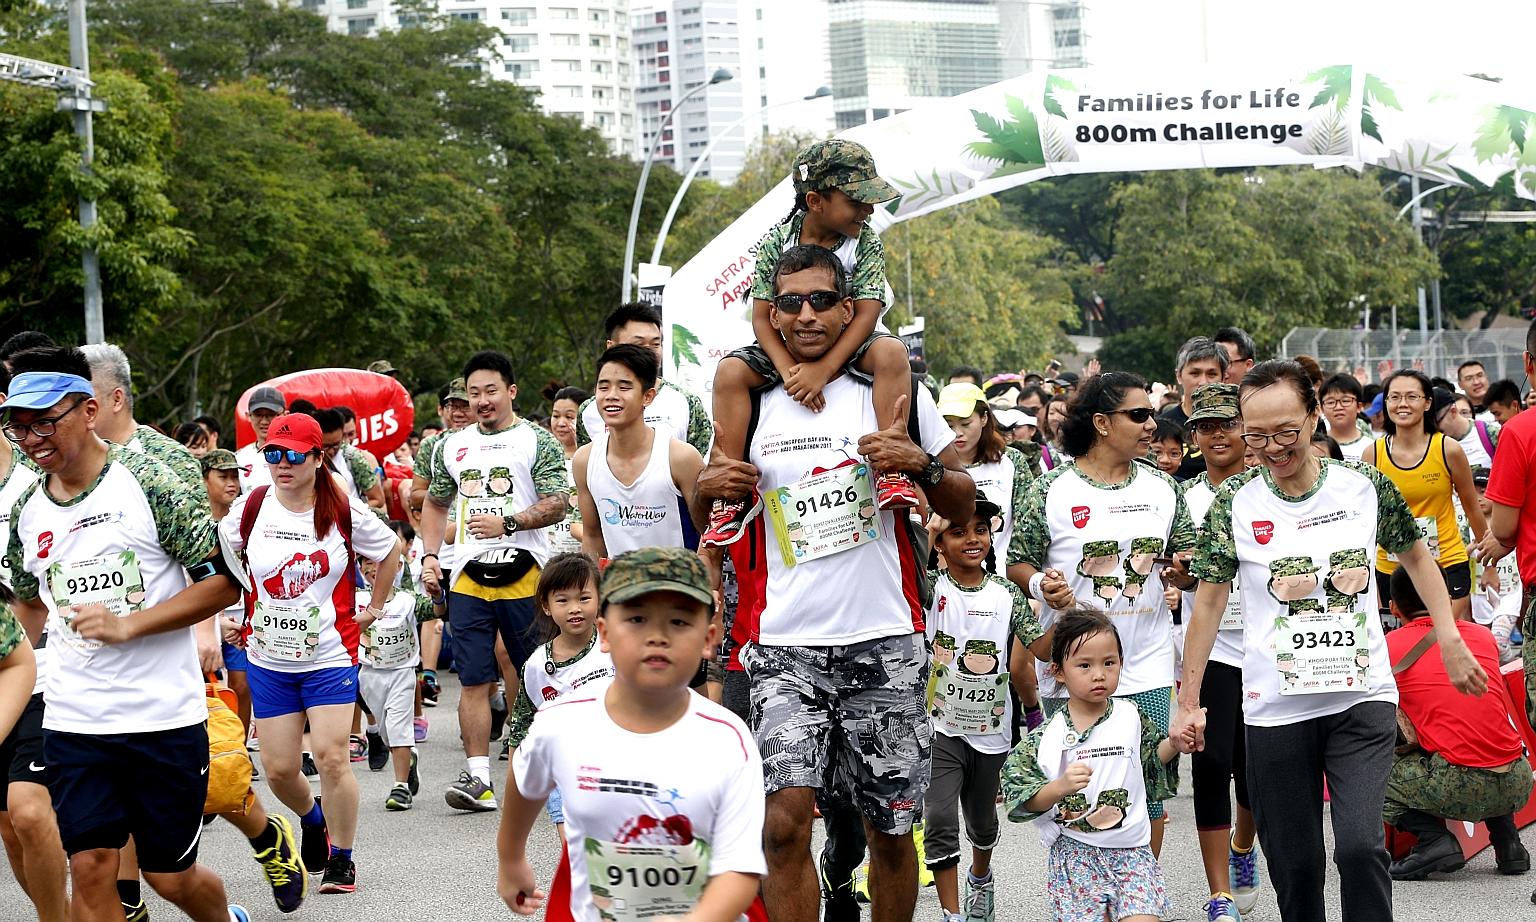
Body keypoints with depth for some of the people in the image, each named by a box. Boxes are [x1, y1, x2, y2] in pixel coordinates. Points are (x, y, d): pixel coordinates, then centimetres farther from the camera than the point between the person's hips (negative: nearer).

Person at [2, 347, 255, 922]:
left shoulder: (148, 482, -10)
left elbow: (224, 583, -10)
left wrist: (128, 625, -17)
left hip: (164, 717, -4)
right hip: (72, 721, 4)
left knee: (169, 875, 7)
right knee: (90, 868, -3)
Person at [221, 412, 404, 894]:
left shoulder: (344, 511, -7)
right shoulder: (252, 506, -4)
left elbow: (391, 550, 9)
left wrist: (375, 608, 10)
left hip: (330, 655, -2)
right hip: (268, 659, 3)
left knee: (330, 756, -12)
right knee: (278, 768, 4)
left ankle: (341, 858, 6)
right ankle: (312, 819, 38)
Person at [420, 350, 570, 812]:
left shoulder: (537, 441, 1)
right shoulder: (454, 446, 16)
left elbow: (556, 505, -7)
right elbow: (436, 504, 26)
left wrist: (507, 522, -19)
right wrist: (429, 556, 12)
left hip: (524, 573, -3)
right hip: (467, 577, 4)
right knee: (474, 679, -2)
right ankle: (478, 777, -3)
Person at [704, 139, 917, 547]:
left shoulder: (866, 241, -12)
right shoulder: (776, 243, -10)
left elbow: (866, 313, -20)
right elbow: (762, 317, -11)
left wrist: (824, 369, -34)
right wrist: (788, 370, -30)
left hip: (848, 344, -1)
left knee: (891, 352, -34)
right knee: (731, 371, -24)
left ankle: (891, 469, -37)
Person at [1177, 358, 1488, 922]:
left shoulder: (1366, 488, -2)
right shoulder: (1234, 504, -4)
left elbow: (1416, 558, 14)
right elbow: (1208, 603, 1)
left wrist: (1450, 640, 7)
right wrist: (1188, 701, 1)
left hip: (1362, 700, 0)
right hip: (1275, 708, 0)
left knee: (1360, 843, -18)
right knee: (1294, 865, 5)